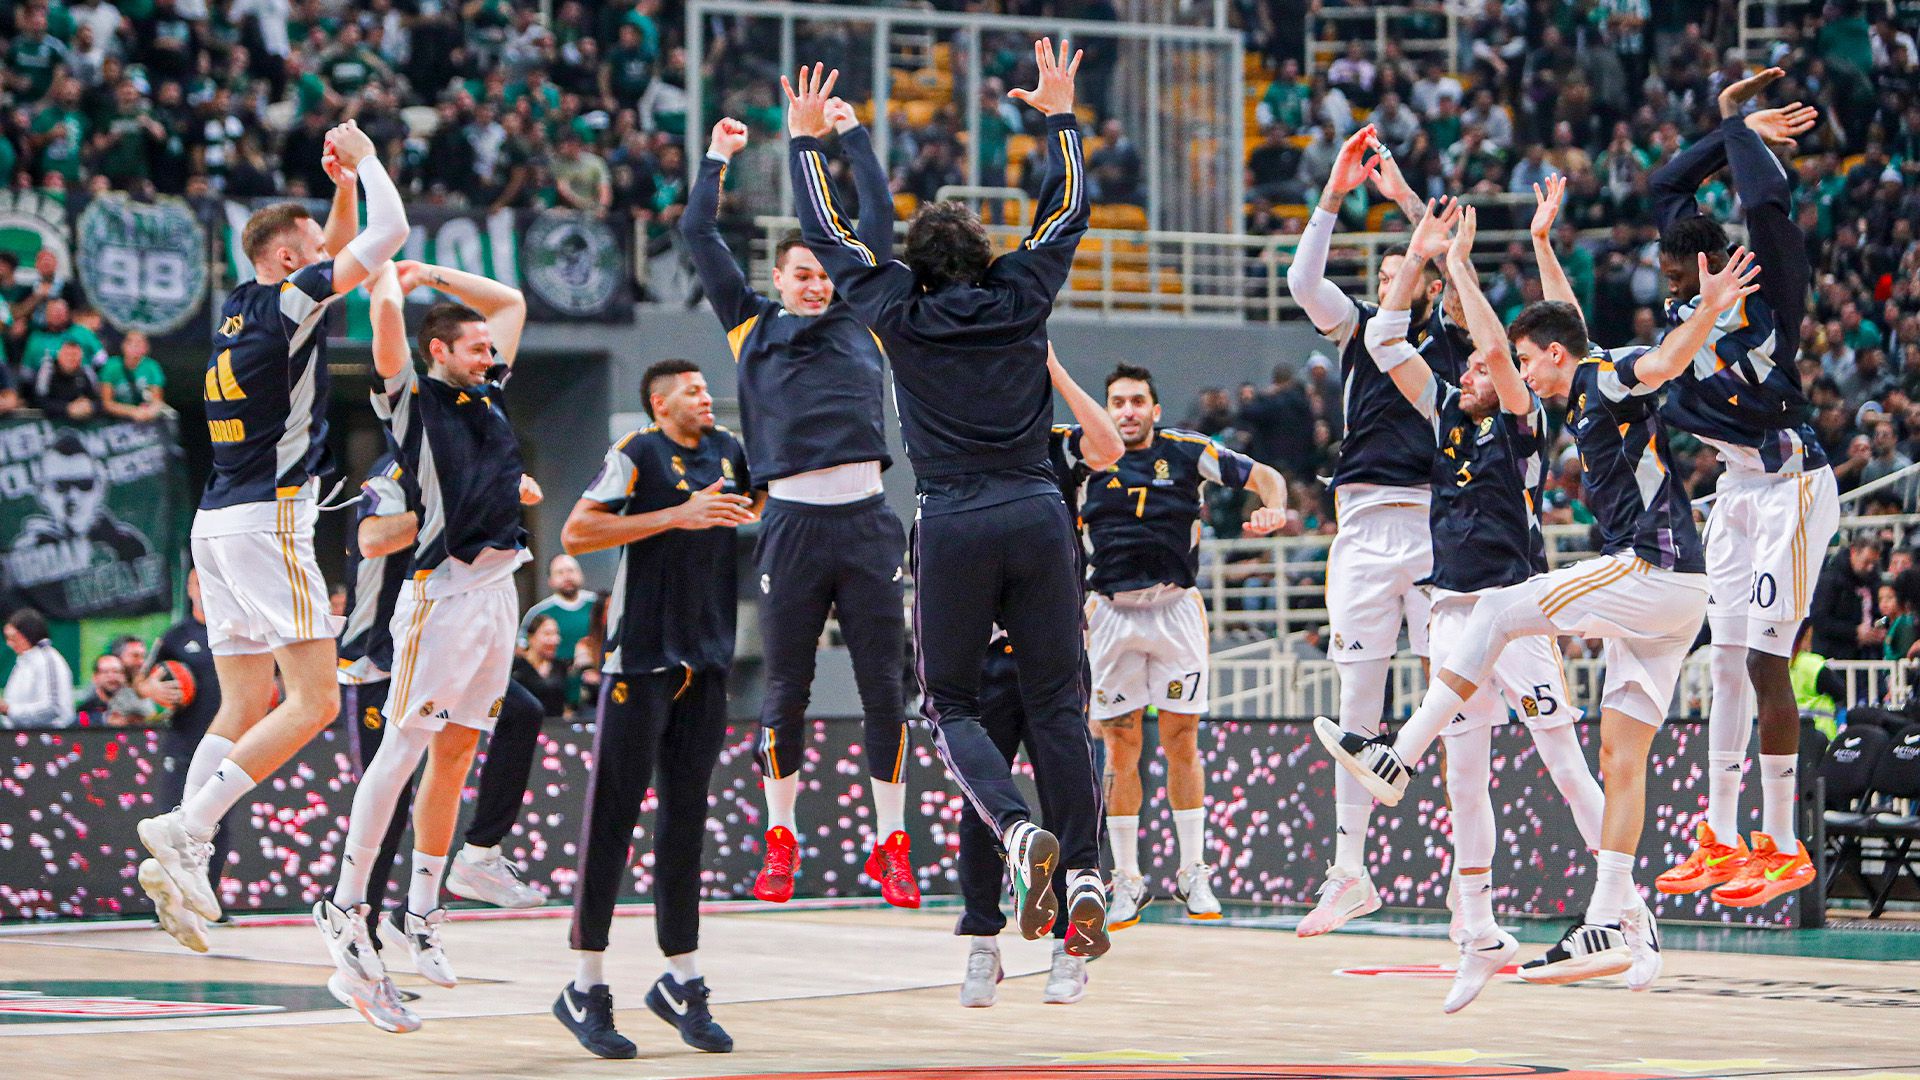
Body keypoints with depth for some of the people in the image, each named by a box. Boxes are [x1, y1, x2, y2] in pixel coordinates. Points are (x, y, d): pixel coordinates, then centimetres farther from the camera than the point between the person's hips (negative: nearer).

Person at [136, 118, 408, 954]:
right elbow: (388, 232, -11)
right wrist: (364, 159, 3)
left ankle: (182, 855, -1)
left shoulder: (239, 311, 16)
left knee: (246, 709, 9)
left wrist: (343, 186, 21)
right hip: (268, 518, -9)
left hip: (221, 523, 9)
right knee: (314, 700, -10)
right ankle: (184, 830, -19)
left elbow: (340, 251, 34)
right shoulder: (287, 303, -8)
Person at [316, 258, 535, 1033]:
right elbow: (387, 314, -16)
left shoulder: (488, 392, 17)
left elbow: (511, 302, 26)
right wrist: (386, 272, 2)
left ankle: (421, 913, 15)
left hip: (498, 588, 7)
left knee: (455, 751, 9)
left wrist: (430, 273, 19)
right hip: (442, 589, -7)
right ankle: (346, 908, -9)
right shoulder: (412, 400, -3)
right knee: (403, 745, -10)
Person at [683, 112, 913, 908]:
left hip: (866, 521, 1)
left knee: (883, 685, 1)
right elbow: (699, 237, 14)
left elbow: (876, 221, 19)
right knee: (786, 687, 5)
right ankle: (780, 840, 16)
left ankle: (891, 844, 7)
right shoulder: (753, 328, 13)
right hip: (793, 522, -1)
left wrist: (852, 136, 21)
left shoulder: (860, 320, 15)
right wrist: (717, 159, 18)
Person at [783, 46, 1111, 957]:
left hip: (953, 522, -2)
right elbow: (1067, 209, 23)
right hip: (1038, 514, 2)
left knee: (950, 701, 8)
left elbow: (829, 233, 15)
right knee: (1056, 703, 5)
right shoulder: (1021, 298, 8)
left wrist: (806, 138, 26)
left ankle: (1019, 831, -18)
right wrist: (1059, 115, 33)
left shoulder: (901, 314, 3)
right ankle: (1085, 874, -5)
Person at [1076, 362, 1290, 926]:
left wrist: (1273, 511, -15)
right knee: (1121, 746, 0)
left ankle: (1193, 873, 9)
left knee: (1181, 739, -1)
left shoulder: (1187, 451, -1)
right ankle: (1127, 881, 9)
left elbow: (1264, 476, 5)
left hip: (1176, 610, 0)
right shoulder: (1082, 452, 0)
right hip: (1112, 614, 0)